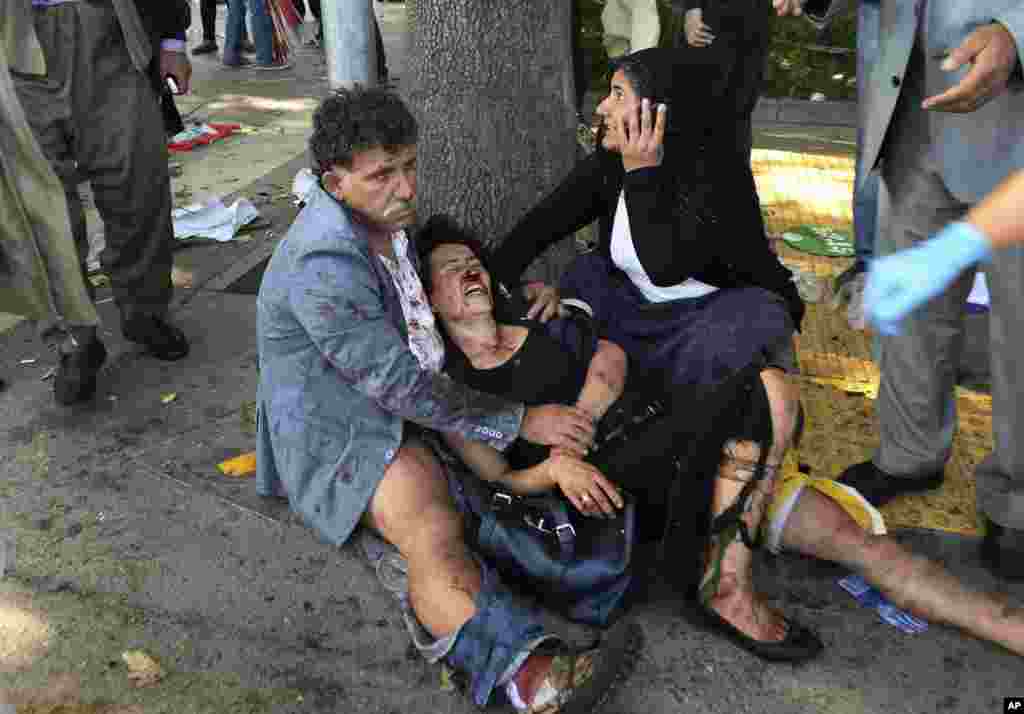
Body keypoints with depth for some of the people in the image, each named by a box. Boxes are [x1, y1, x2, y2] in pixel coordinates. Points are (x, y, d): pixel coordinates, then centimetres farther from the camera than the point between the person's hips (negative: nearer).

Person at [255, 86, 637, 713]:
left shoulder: (387, 214, 4)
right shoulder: (322, 268, -25)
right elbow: (401, 387, -26)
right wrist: (519, 422, -22)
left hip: (420, 390, 10)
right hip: (343, 428, -10)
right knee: (434, 533, -39)